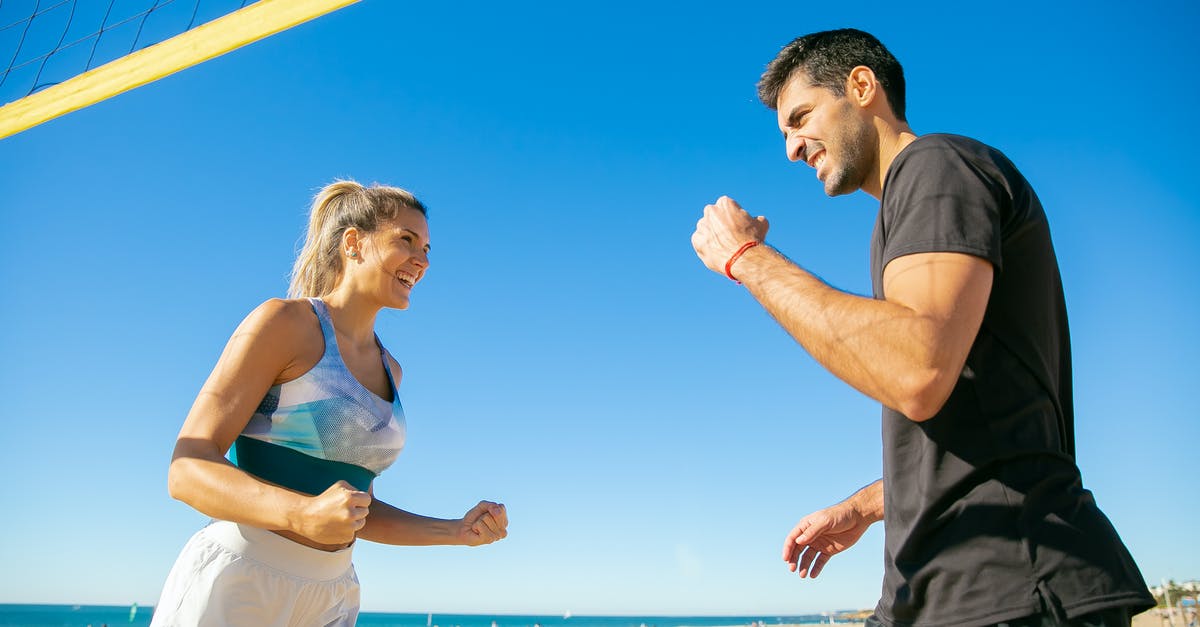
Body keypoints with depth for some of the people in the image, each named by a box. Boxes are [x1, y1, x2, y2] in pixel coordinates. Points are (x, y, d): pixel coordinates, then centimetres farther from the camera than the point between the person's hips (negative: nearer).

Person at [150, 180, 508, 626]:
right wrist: (303, 514, -29)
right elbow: (188, 470, -12)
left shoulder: (389, 370, 12)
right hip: (233, 586, -6)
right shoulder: (283, 321, -8)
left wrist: (458, 532, 3)